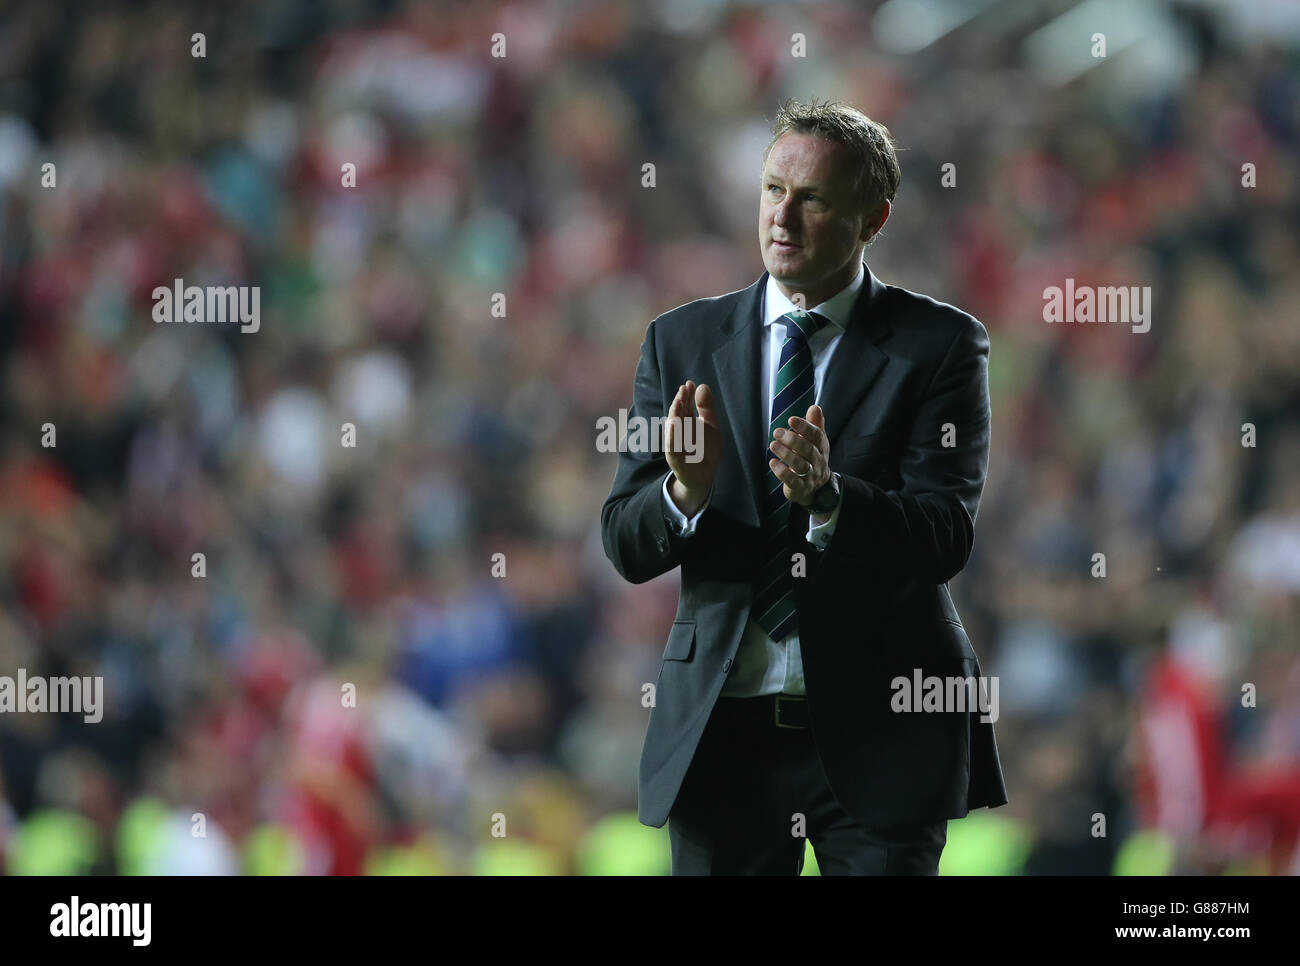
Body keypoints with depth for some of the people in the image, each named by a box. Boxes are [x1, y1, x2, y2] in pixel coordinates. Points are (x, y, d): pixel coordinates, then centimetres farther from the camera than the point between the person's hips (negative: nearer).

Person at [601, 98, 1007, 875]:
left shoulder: (939, 345, -1)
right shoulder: (683, 343, 7)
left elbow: (946, 537, -11)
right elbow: (626, 547, 2)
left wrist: (828, 497, -30)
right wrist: (687, 493, -20)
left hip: (880, 730, -2)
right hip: (723, 728, 2)